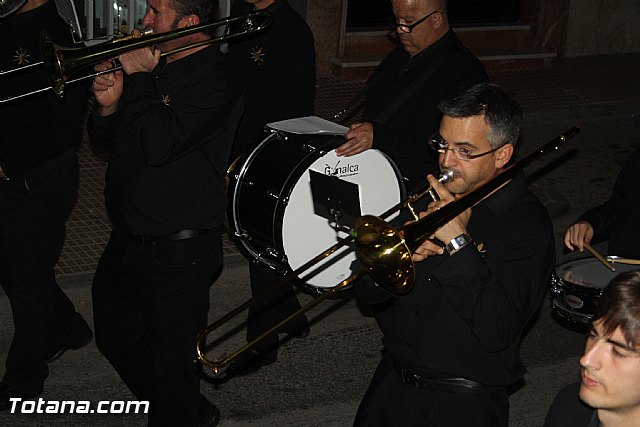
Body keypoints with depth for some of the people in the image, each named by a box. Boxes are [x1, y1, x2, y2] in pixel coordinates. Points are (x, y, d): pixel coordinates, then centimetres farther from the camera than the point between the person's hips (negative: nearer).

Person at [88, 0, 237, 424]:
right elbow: (105, 138, 14)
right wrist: (109, 105, -8)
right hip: (128, 238, 10)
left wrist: (138, 77, -22)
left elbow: (159, 145, -32)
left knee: (172, 363, 3)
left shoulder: (211, 77, -18)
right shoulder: (156, 64, 8)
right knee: (116, 338, 24)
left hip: (177, 250, -10)